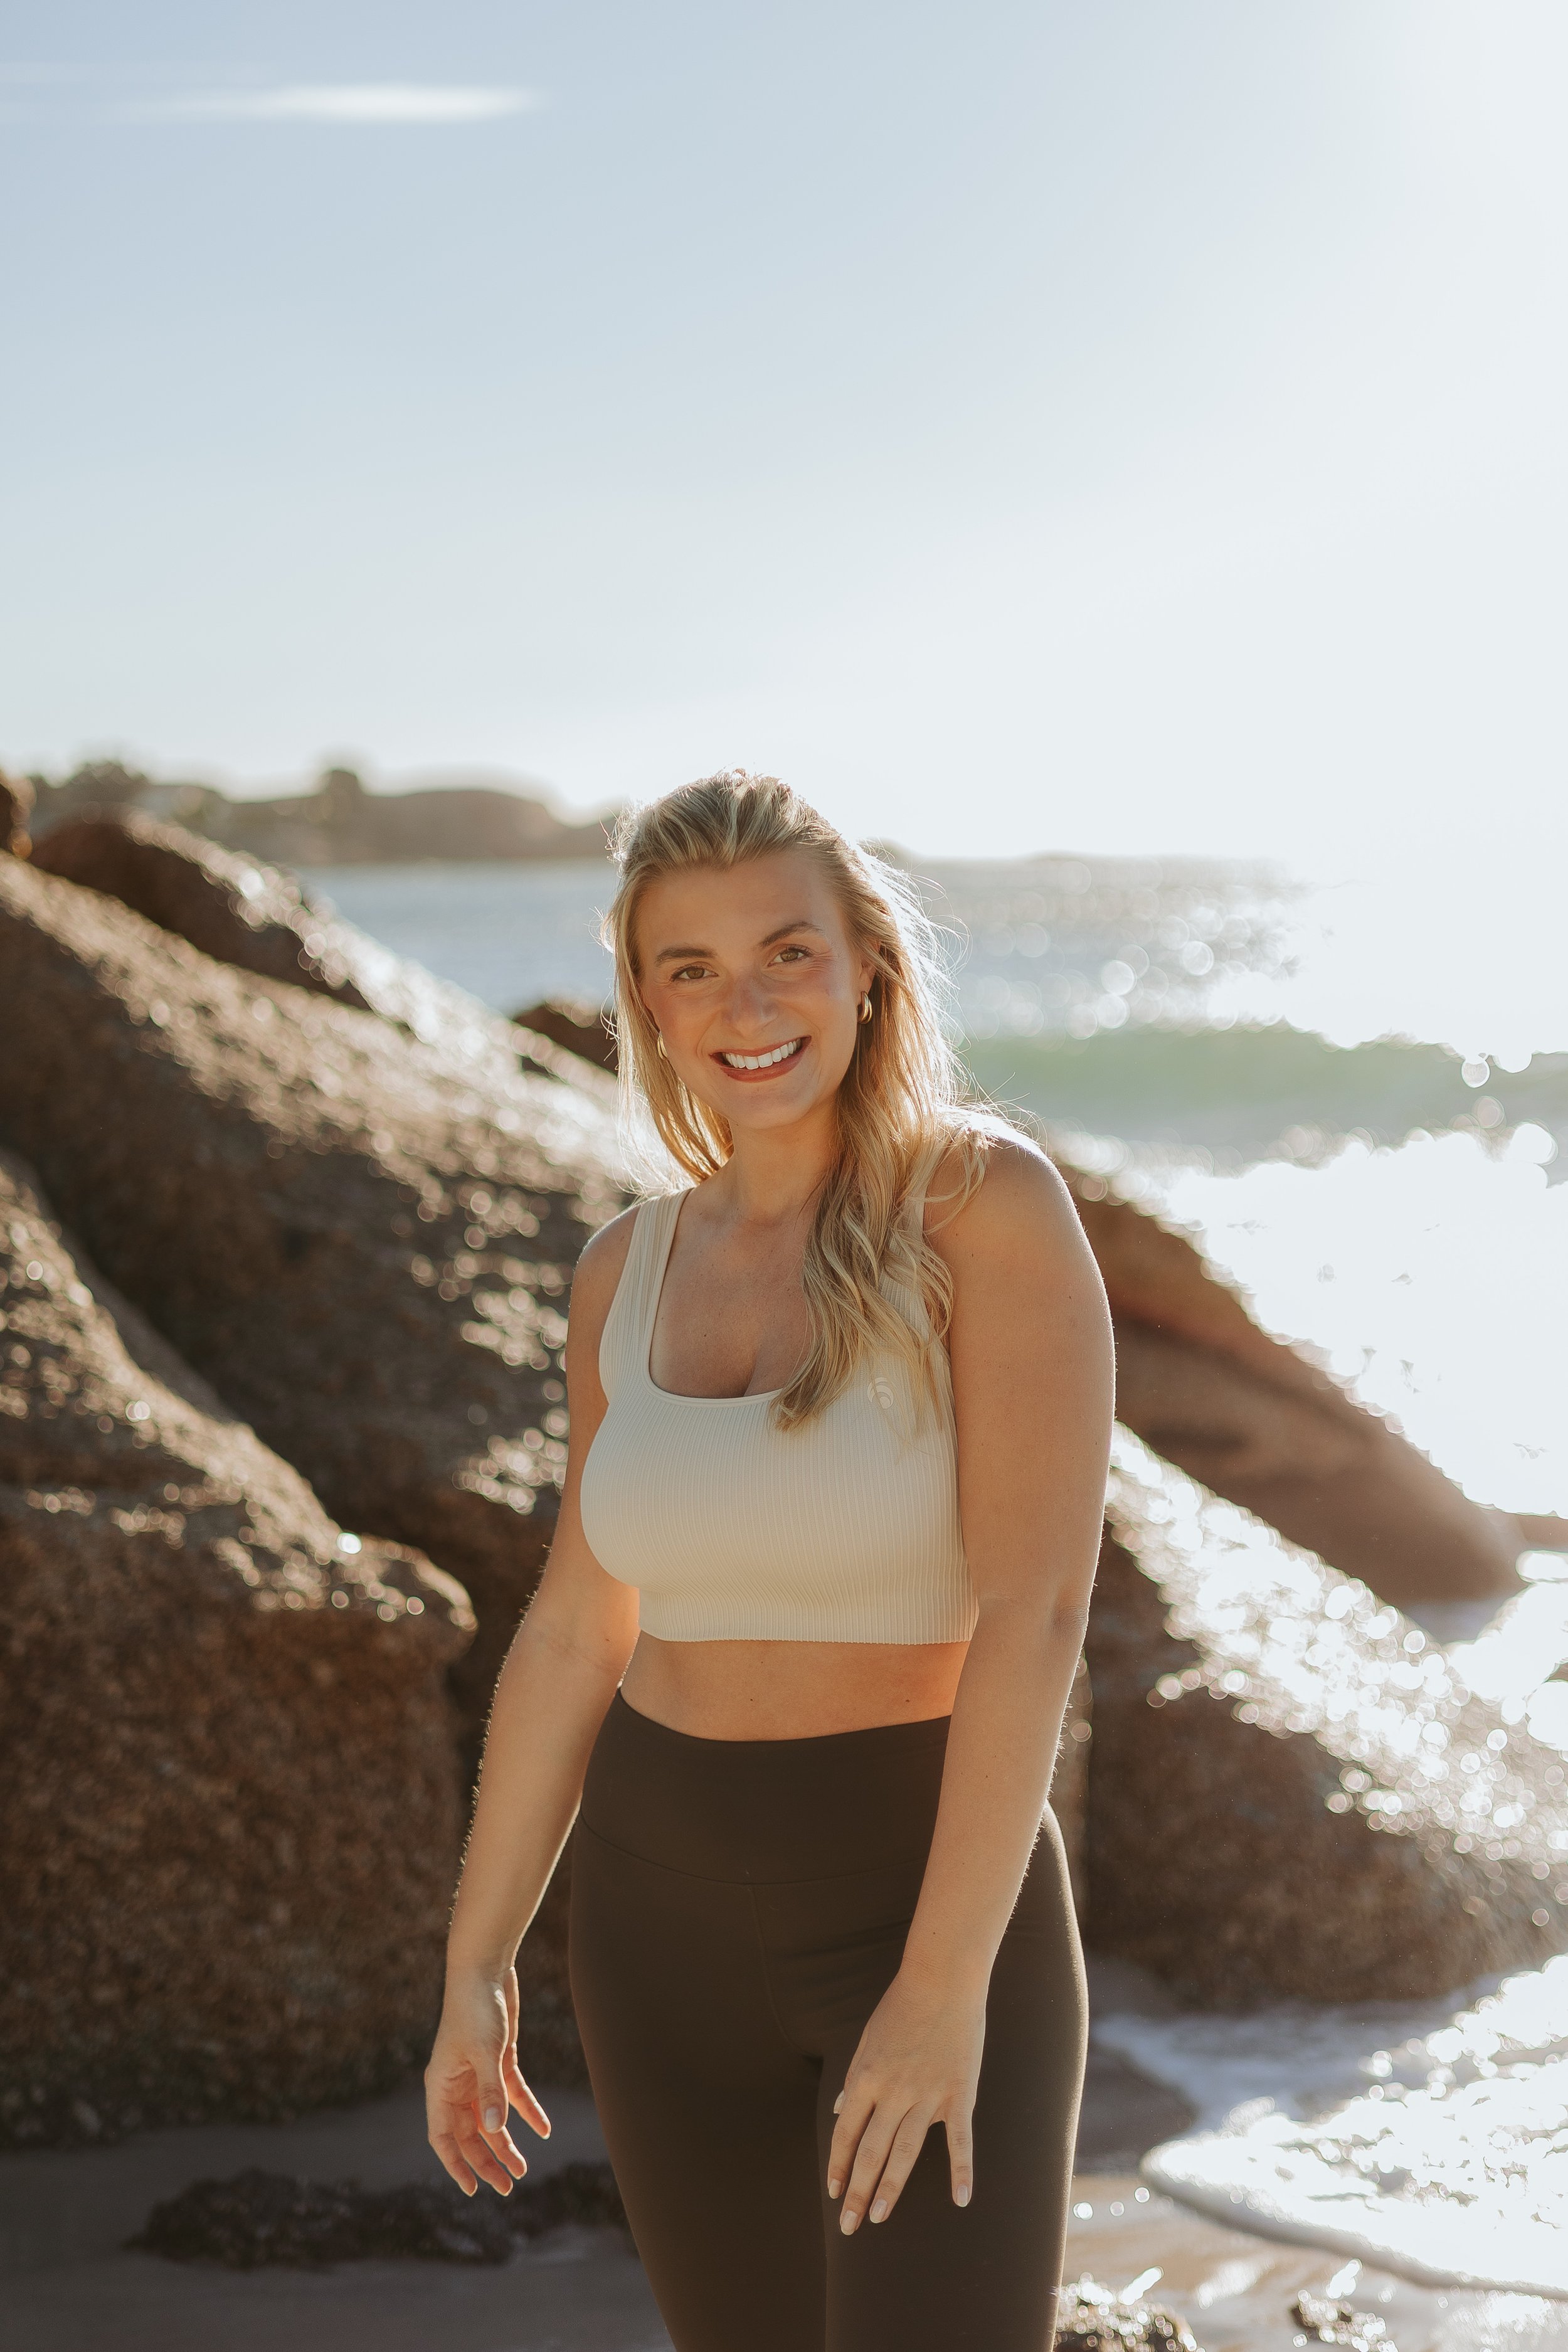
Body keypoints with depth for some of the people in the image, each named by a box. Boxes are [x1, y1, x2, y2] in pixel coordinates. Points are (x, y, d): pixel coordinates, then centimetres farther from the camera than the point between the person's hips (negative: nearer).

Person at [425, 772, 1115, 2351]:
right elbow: (573, 1632, 11)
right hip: (671, 1922, 5)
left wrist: (943, 1986, -24)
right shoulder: (631, 1270, 3)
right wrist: (475, 1967, 11)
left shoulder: (989, 1203, -14)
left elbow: (1037, 1606, -20)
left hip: (934, 1905, -5)